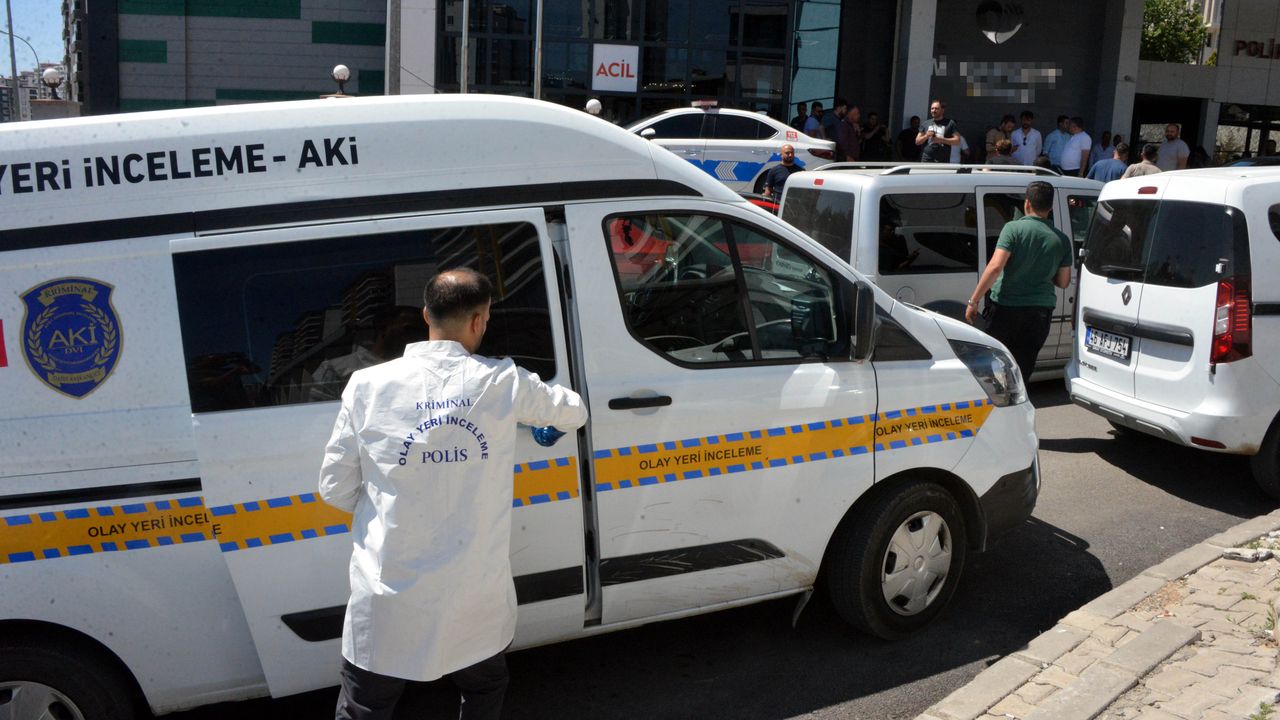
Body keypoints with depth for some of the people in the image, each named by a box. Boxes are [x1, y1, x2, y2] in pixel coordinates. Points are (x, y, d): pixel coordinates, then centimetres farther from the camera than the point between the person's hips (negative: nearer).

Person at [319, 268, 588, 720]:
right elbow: (574, 412, 13)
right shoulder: (503, 382, -5)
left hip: (390, 599, -1)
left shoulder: (368, 385, -7)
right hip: (475, 599, 1)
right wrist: (544, 403, 36)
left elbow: (335, 489, -2)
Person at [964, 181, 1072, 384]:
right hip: (1040, 310, 4)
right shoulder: (1061, 240, 5)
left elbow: (995, 266, -18)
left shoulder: (1013, 228, -8)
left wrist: (973, 301, -15)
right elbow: (1063, 282, 9)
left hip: (1006, 307, -3)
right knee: (1023, 365, 12)